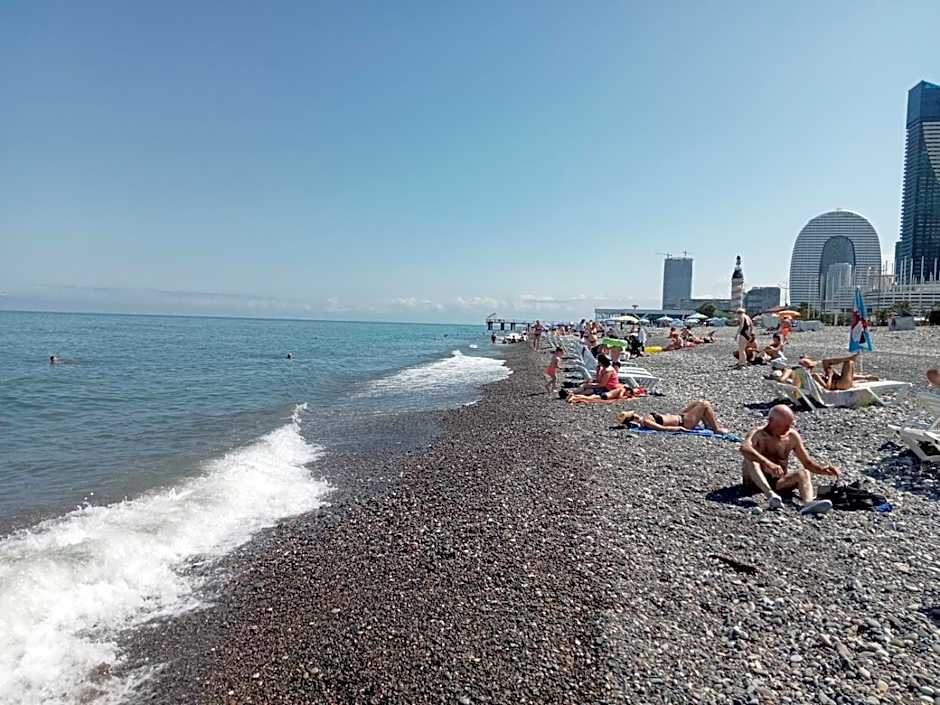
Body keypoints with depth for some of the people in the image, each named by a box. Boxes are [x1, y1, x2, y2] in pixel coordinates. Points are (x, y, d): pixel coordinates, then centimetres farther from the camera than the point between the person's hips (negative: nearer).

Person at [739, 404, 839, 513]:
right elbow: (744, 448, -33)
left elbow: (807, 463, 10)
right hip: (755, 481, -4)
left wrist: (823, 469, -12)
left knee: (804, 473, -21)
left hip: (778, 481, 4)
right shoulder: (758, 434, -10)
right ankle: (770, 495, -48)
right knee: (750, 460, -31)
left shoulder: (792, 436, 4)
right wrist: (768, 463, -46)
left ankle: (808, 503, -50)